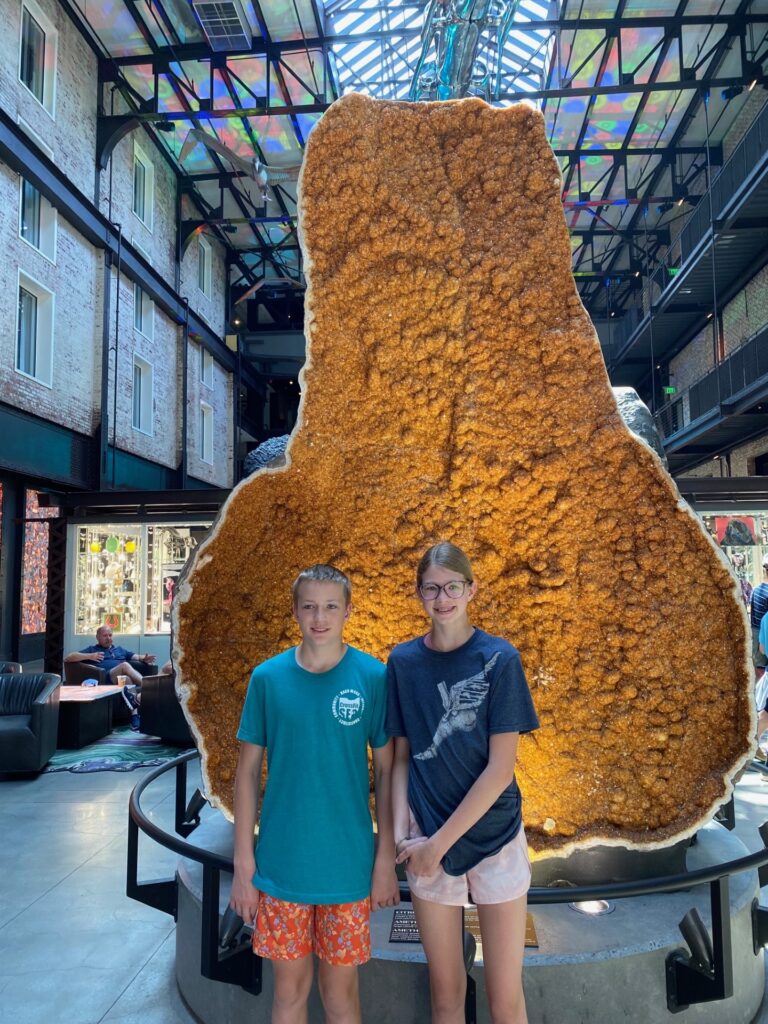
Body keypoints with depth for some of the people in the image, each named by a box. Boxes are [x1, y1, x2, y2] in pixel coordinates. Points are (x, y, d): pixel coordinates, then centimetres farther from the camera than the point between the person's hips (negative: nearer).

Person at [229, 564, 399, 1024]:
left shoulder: (373, 677, -8)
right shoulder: (268, 677, -5)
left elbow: (386, 771, -2)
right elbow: (249, 771, 1)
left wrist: (386, 860, -2)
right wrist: (244, 862, 0)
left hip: (348, 866, -1)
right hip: (281, 864, 1)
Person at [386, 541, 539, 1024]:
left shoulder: (499, 658, -10)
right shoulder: (403, 662, -2)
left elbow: (501, 766, -12)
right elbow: (401, 757, 4)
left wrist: (438, 842, -13)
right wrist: (402, 835, -9)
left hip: (494, 837, -2)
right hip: (426, 843, 2)